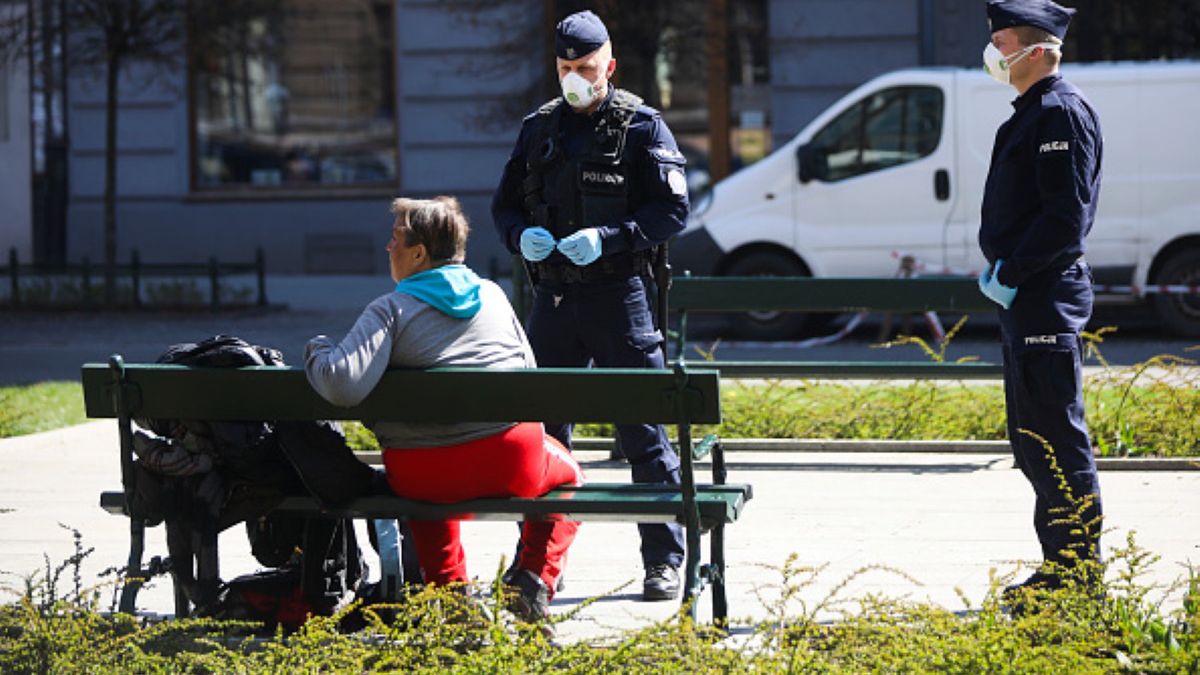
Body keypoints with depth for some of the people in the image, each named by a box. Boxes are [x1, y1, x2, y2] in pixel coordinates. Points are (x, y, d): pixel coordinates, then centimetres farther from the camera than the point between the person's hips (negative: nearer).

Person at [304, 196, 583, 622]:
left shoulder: (390, 310, -6)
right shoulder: (493, 295, 10)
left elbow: (344, 385, -19)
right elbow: (529, 371, 18)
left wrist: (317, 351, 1)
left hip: (423, 476, -1)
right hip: (513, 464, 1)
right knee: (566, 472, 34)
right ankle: (534, 581, 13)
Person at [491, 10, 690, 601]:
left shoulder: (641, 126, -1)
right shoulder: (538, 128, 12)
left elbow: (672, 209, -6)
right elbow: (505, 203, 16)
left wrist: (608, 237, -18)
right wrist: (522, 235, -6)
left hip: (620, 292, -4)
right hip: (554, 296, 4)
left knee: (643, 430, -3)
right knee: (540, 428, 7)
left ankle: (665, 560, 4)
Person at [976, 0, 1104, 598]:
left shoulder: (1062, 111, -13)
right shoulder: (1031, 114, 18)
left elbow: (1067, 213, -21)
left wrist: (1011, 273, -18)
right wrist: (999, 270, 10)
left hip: (1047, 301, -11)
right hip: (1023, 302, 11)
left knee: (1055, 438, -8)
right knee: (1030, 438, 14)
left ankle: (1079, 571, -4)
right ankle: (1062, 567, 20)